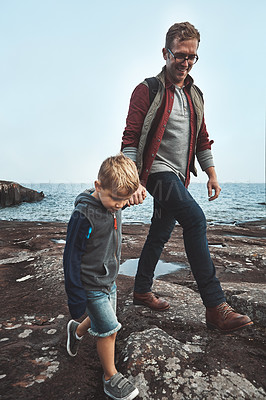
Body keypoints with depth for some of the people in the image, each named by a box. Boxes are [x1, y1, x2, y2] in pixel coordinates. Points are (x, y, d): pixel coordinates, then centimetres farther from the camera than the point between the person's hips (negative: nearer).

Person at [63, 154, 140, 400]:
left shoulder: (114, 207, -5)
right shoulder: (84, 215, -26)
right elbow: (71, 258, -21)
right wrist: (75, 296, -17)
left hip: (109, 281, 8)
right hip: (91, 286, -7)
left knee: (100, 321, 23)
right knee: (109, 330, 1)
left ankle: (76, 330, 53)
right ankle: (110, 377, 25)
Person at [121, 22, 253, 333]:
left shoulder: (194, 95, 17)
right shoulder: (148, 90, -4)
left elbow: (202, 138, 21)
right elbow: (130, 138, -11)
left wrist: (211, 174, 16)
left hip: (179, 176, 7)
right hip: (156, 170, -7)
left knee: (160, 234, 12)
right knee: (195, 219, -25)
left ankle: (142, 290, 29)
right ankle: (215, 307, -18)